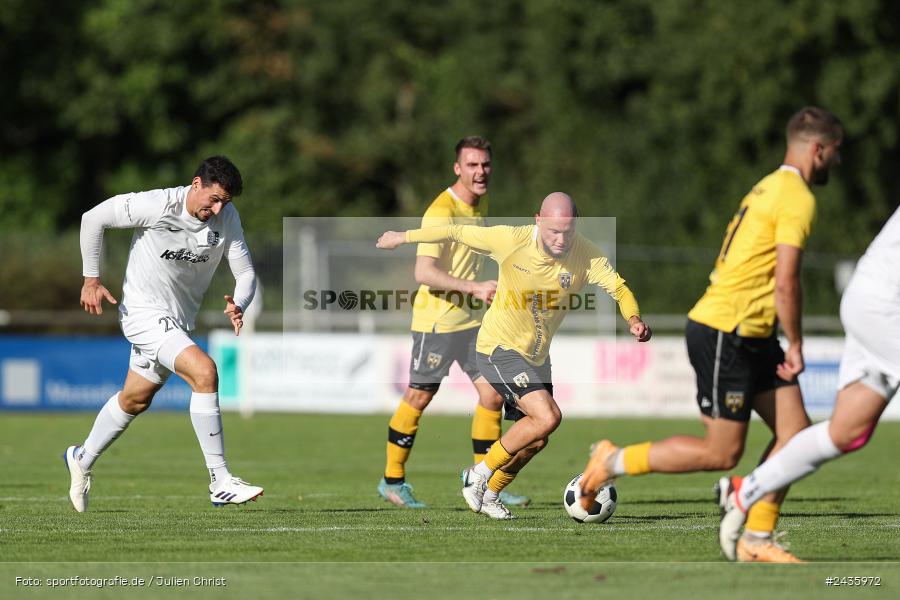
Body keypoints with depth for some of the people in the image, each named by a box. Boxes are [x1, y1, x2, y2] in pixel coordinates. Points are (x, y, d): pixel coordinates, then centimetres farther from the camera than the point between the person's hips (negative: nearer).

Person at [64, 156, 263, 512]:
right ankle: (220, 483, -25)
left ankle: (82, 459, 48)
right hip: (144, 312, -7)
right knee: (204, 371, -26)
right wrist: (91, 279, -9)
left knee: (135, 400, 22)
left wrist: (239, 305, -26)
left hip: (179, 321, 7)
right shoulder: (156, 206, -22)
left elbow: (245, 272, -4)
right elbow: (93, 218, -11)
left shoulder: (227, 217, -7)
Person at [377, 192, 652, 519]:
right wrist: (403, 237, 2)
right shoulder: (512, 240, -22)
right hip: (500, 347, -6)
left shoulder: (586, 255, -13)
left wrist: (634, 320, -32)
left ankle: (489, 493, 35)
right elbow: (457, 232, -9)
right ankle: (479, 474, -5)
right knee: (548, 417, -21)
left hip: (537, 354, 6)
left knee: (535, 439, 11)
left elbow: (619, 288, -10)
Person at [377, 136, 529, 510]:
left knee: (492, 395, 1)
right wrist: (474, 288, -35)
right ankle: (392, 481, 15)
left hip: (472, 318, 8)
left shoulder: (480, 202, 8)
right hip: (436, 319, -8)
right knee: (419, 398, 1)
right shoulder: (441, 211, -19)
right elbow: (423, 272, -28)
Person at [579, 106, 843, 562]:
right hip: (723, 334, -10)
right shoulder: (797, 198, -14)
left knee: (795, 432, 2)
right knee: (722, 454, -5)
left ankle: (757, 540, 5)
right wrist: (795, 345, -11)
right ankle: (613, 462, 7)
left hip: (751, 337, 10)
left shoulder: (769, 187, 17)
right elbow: (785, 282, -20)